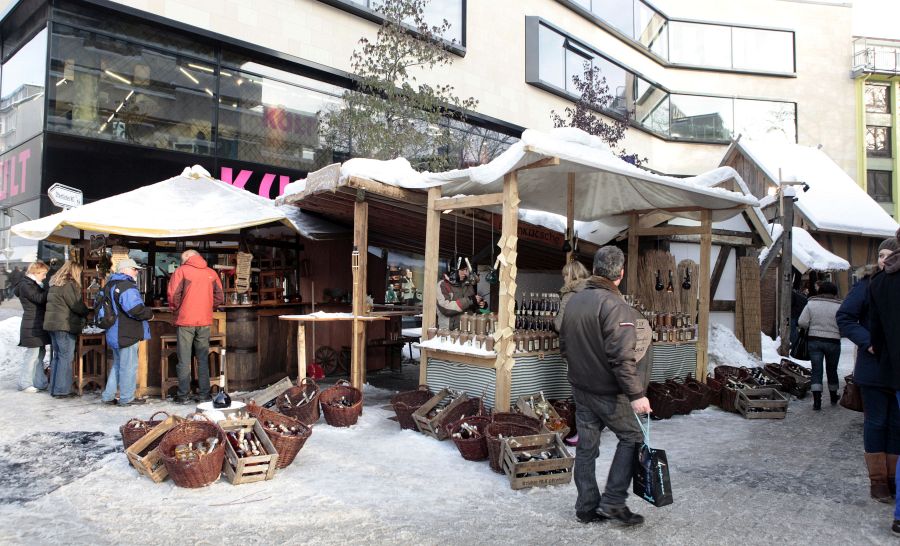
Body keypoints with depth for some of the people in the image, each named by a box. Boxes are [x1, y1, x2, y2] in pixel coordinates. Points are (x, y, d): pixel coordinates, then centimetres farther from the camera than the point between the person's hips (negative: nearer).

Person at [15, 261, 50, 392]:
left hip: (38, 325, 10)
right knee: (32, 355, -4)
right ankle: (24, 384, 6)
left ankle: (40, 382, 16)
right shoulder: (26, 285, -12)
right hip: (32, 326, -10)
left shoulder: (33, 284, 18)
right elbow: (40, 298, -21)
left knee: (40, 353, 11)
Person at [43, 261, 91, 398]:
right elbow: (77, 306, -13)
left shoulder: (55, 284, 16)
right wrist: (89, 312, 6)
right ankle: (62, 390, -2)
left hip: (53, 324, 9)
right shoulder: (69, 285, -12)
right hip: (65, 326, -9)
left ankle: (54, 389, 18)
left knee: (57, 356, 14)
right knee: (65, 357, -4)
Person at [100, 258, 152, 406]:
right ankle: (126, 398, 9)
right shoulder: (127, 286, -18)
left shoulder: (110, 285, 15)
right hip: (127, 333, -10)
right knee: (128, 366, 1)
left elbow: (102, 307, 24)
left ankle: (108, 396, 24)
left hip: (115, 333, 10)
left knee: (117, 364, 20)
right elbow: (136, 309, -28)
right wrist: (149, 313, -10)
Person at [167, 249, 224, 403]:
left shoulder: (182, 270, -2)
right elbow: (220, 298, 8)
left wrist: (175, 309, 6)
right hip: (205, 321, 3)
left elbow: (173, 294, -10)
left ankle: (183, 395, 7)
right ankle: (204, 393, 13)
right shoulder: (211, 273, 8)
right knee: (203, 359, 11)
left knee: (184, 360, 4)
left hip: (186, 321, -3)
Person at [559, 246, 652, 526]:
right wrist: (636, 394, -21)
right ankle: (613, 501, 9)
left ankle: (587, 507, 21)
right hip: (609, 391, -7)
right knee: (632, 438, 11)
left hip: (580, 387, 7)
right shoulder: (615, 306, -20)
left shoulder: (574, 300, 5)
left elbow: (564, 344, 14)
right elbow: (622, 356, -25)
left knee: (586, 445, 13)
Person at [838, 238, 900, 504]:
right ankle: (878, 479, 16)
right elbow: (844, 317, -5)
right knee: (876, 422, 6)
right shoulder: (868, 284, -6)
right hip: (874, 369, -3)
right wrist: (867, 342, -16)